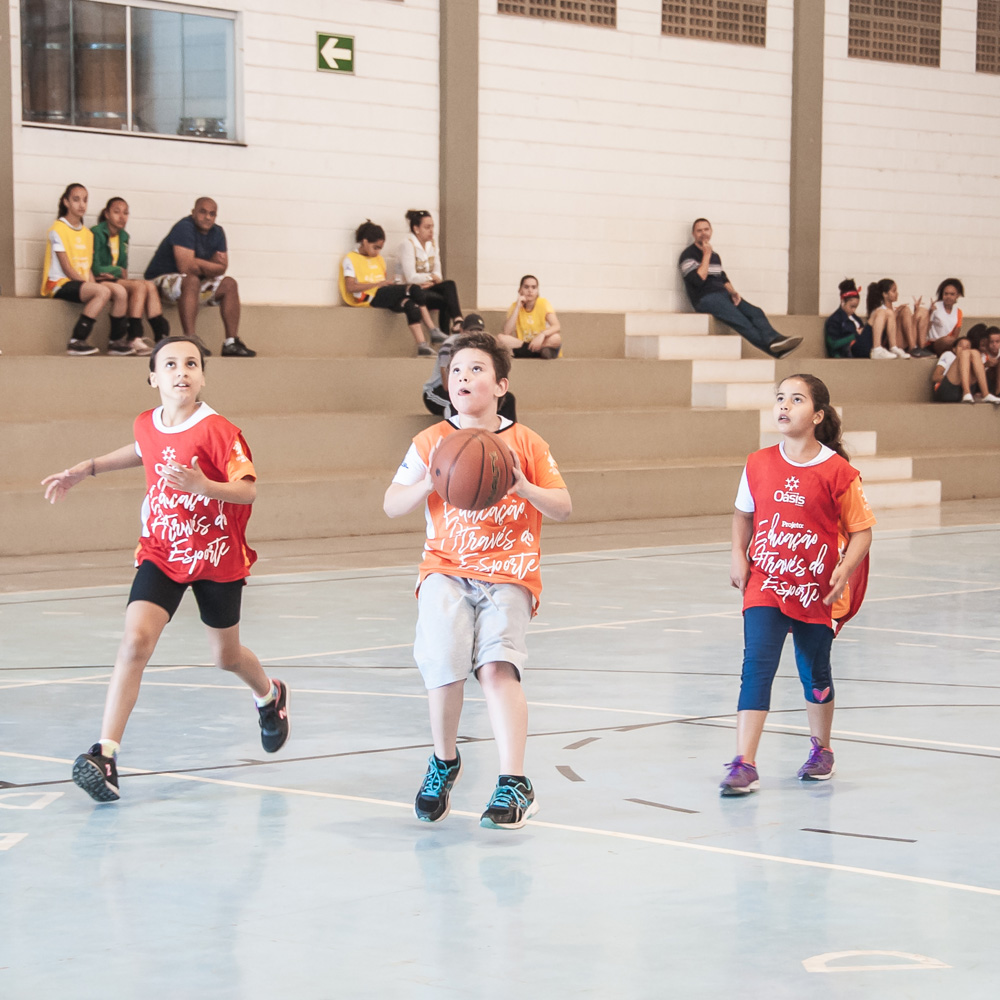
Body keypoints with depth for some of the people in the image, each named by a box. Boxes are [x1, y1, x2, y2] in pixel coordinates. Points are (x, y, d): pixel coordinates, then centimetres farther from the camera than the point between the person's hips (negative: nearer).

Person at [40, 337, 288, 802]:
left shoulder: (218, 430, -17)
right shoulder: (147, 424, -1)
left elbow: (248, 490, -22)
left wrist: (203, 485, -39)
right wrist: (87, 468, 23)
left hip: (216, 557, -3)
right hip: (161, 554, 3)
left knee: (226, 656, 15)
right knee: (135, 642, -18)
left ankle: (270, 697, 51)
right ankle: (105, 754, -21)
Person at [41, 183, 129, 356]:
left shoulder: (87, 233, 17)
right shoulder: (58, 229, -7)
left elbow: (88, 268, 13)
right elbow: (67, 268, -12)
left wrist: (94, 283, -7)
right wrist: (91, 285, -16)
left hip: (82, 282, 7)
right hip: (60, 284, -7)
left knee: (120, 292, -15)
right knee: (103, 292, -31)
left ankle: (116, 341, -4)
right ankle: (76, 342, -29)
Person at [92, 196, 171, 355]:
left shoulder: (123, 237, 17)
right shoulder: (97, 233, -8)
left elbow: (124, 268, 11)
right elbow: (95, 268, -14)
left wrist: (113, 273, -11)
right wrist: (119, 271, -6)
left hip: (115, 279, 8)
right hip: (99, 282, -8)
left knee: (150, 286, -14)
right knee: (139, 285, -25)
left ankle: (162, 335, -23)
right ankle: (134, 339, -31)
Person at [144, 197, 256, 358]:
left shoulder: (217, 233, 5)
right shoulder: (184, 228, -19)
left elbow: (222, 267, 2)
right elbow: (186, 267, -27)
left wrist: (199, 265, -18)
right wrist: (211, 266, -11)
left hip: (194, 283, 8)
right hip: (162, 280, -8)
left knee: (229, 284, -6)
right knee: (191, 280, -37)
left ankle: (231, 343, -12)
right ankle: (190, 340, -43)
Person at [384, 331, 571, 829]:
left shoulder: (526, 443, 7)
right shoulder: (431, 442, 9)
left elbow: (563, 507, 7)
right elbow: (391, 505, 6)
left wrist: (524, 488, -12)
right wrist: (430, 483, -13)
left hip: (508, 572, -1)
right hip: (446, 568, 1)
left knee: (497, 665, -22)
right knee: (444, 661, -20)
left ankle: (514, 784, -22)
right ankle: (444, 762, 6)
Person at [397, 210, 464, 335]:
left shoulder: (432, 245, 12)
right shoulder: (407, 245, -9)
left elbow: (438, 274, 6)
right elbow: (411, 278, -17)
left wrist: (430, 282, -17)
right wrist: (432, 277, -6)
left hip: (427, 287, 6)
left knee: (449, 285, -25)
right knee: (445, 300, -29)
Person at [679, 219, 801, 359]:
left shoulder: (715, 256, 24)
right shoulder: (688, 255, 0)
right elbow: (698, 280, -14)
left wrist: (733, 292, 3)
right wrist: (706, 255, -8)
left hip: (723, 294, 8)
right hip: (704, 299, -8)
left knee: (755, 312, -18)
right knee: (740, 320, -29)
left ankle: (774, 340, -40)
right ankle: (772, 348, -41)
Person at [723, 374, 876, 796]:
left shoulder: (837, 471, -11)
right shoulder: (758, 464, -1)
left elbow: (861, 529, -4)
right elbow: (743, 513, 16)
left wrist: (845, 571, -19)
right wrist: (738, 555, 1)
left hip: (817, 590, -1)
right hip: (766, 584, 1)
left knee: (814, 673, 15)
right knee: (757, 666, -14)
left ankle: (821, 749, 40)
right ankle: (743, 765, -17)